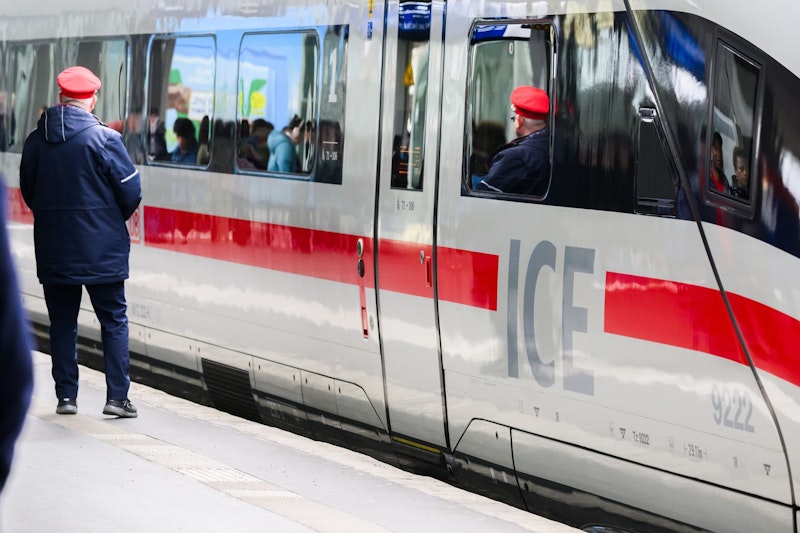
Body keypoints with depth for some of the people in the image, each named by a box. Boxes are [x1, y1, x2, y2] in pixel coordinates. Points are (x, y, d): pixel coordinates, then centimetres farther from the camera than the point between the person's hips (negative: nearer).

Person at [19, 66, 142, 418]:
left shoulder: (36, 140, 1)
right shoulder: (104, 138, -11)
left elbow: (27, 191, 9)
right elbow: (131, 191, -8)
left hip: (53, 252, 3)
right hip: (102, 251, -3)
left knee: (62, 323, 12)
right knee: (114, 321, 6)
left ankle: (66, 395, 12)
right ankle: (117, 395, 1)